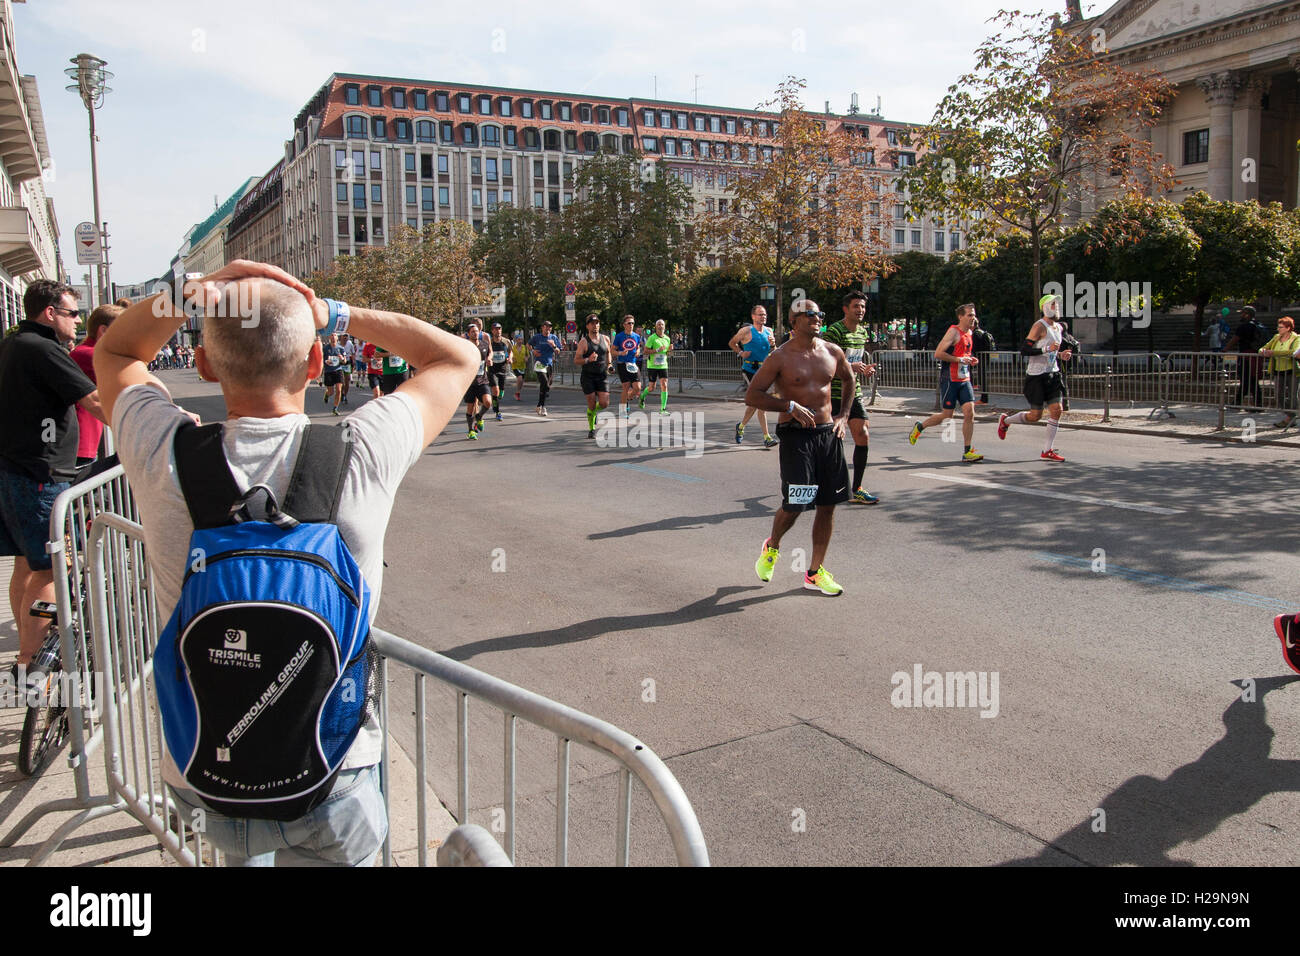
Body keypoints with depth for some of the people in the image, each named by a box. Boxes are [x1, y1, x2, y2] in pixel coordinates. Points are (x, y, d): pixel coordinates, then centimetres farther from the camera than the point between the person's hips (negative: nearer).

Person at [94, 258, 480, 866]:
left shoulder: (165, 458, -17)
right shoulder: (358, 455, -20)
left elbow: (114, 352, 9)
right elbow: (459, 358, 1)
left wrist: (200, 291, -7)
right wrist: (330, 313, 1)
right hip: (330, 784, -1)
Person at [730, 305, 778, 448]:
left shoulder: (769, 331, 11)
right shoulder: (746, 331, -5)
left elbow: (773, 354, 18)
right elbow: (731, 343, 8)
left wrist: (773, 345, -3)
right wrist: (741, 353, -8)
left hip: (763, 370, 6)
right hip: (749, 370, -6)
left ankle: (741, 427, 37)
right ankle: (766, 437, -14)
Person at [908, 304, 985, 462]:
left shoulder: (969, 333, 14)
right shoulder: (954, 332, -12)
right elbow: (938, 354, -19)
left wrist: (971, 360, 10)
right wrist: (960, 359, -20)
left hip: (964, 379, 7)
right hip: (950, 379, -7)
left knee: (969, 412, -5)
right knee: (947, 415, 1)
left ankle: (968, 452, -2)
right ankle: (919, 427, 27)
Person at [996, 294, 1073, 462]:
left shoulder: (1058, 327, 14)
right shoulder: (1040, 326, -12)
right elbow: (1024, 350, -19)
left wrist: (1060, 355, 7)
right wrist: (1046, 349, -26)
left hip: (1052, 373, 8)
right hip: (1036, 375, -8)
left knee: (1056, 409, -4)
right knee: (1035, 415, -4)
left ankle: (1047, 451, 1)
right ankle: (1005, 420, 24)